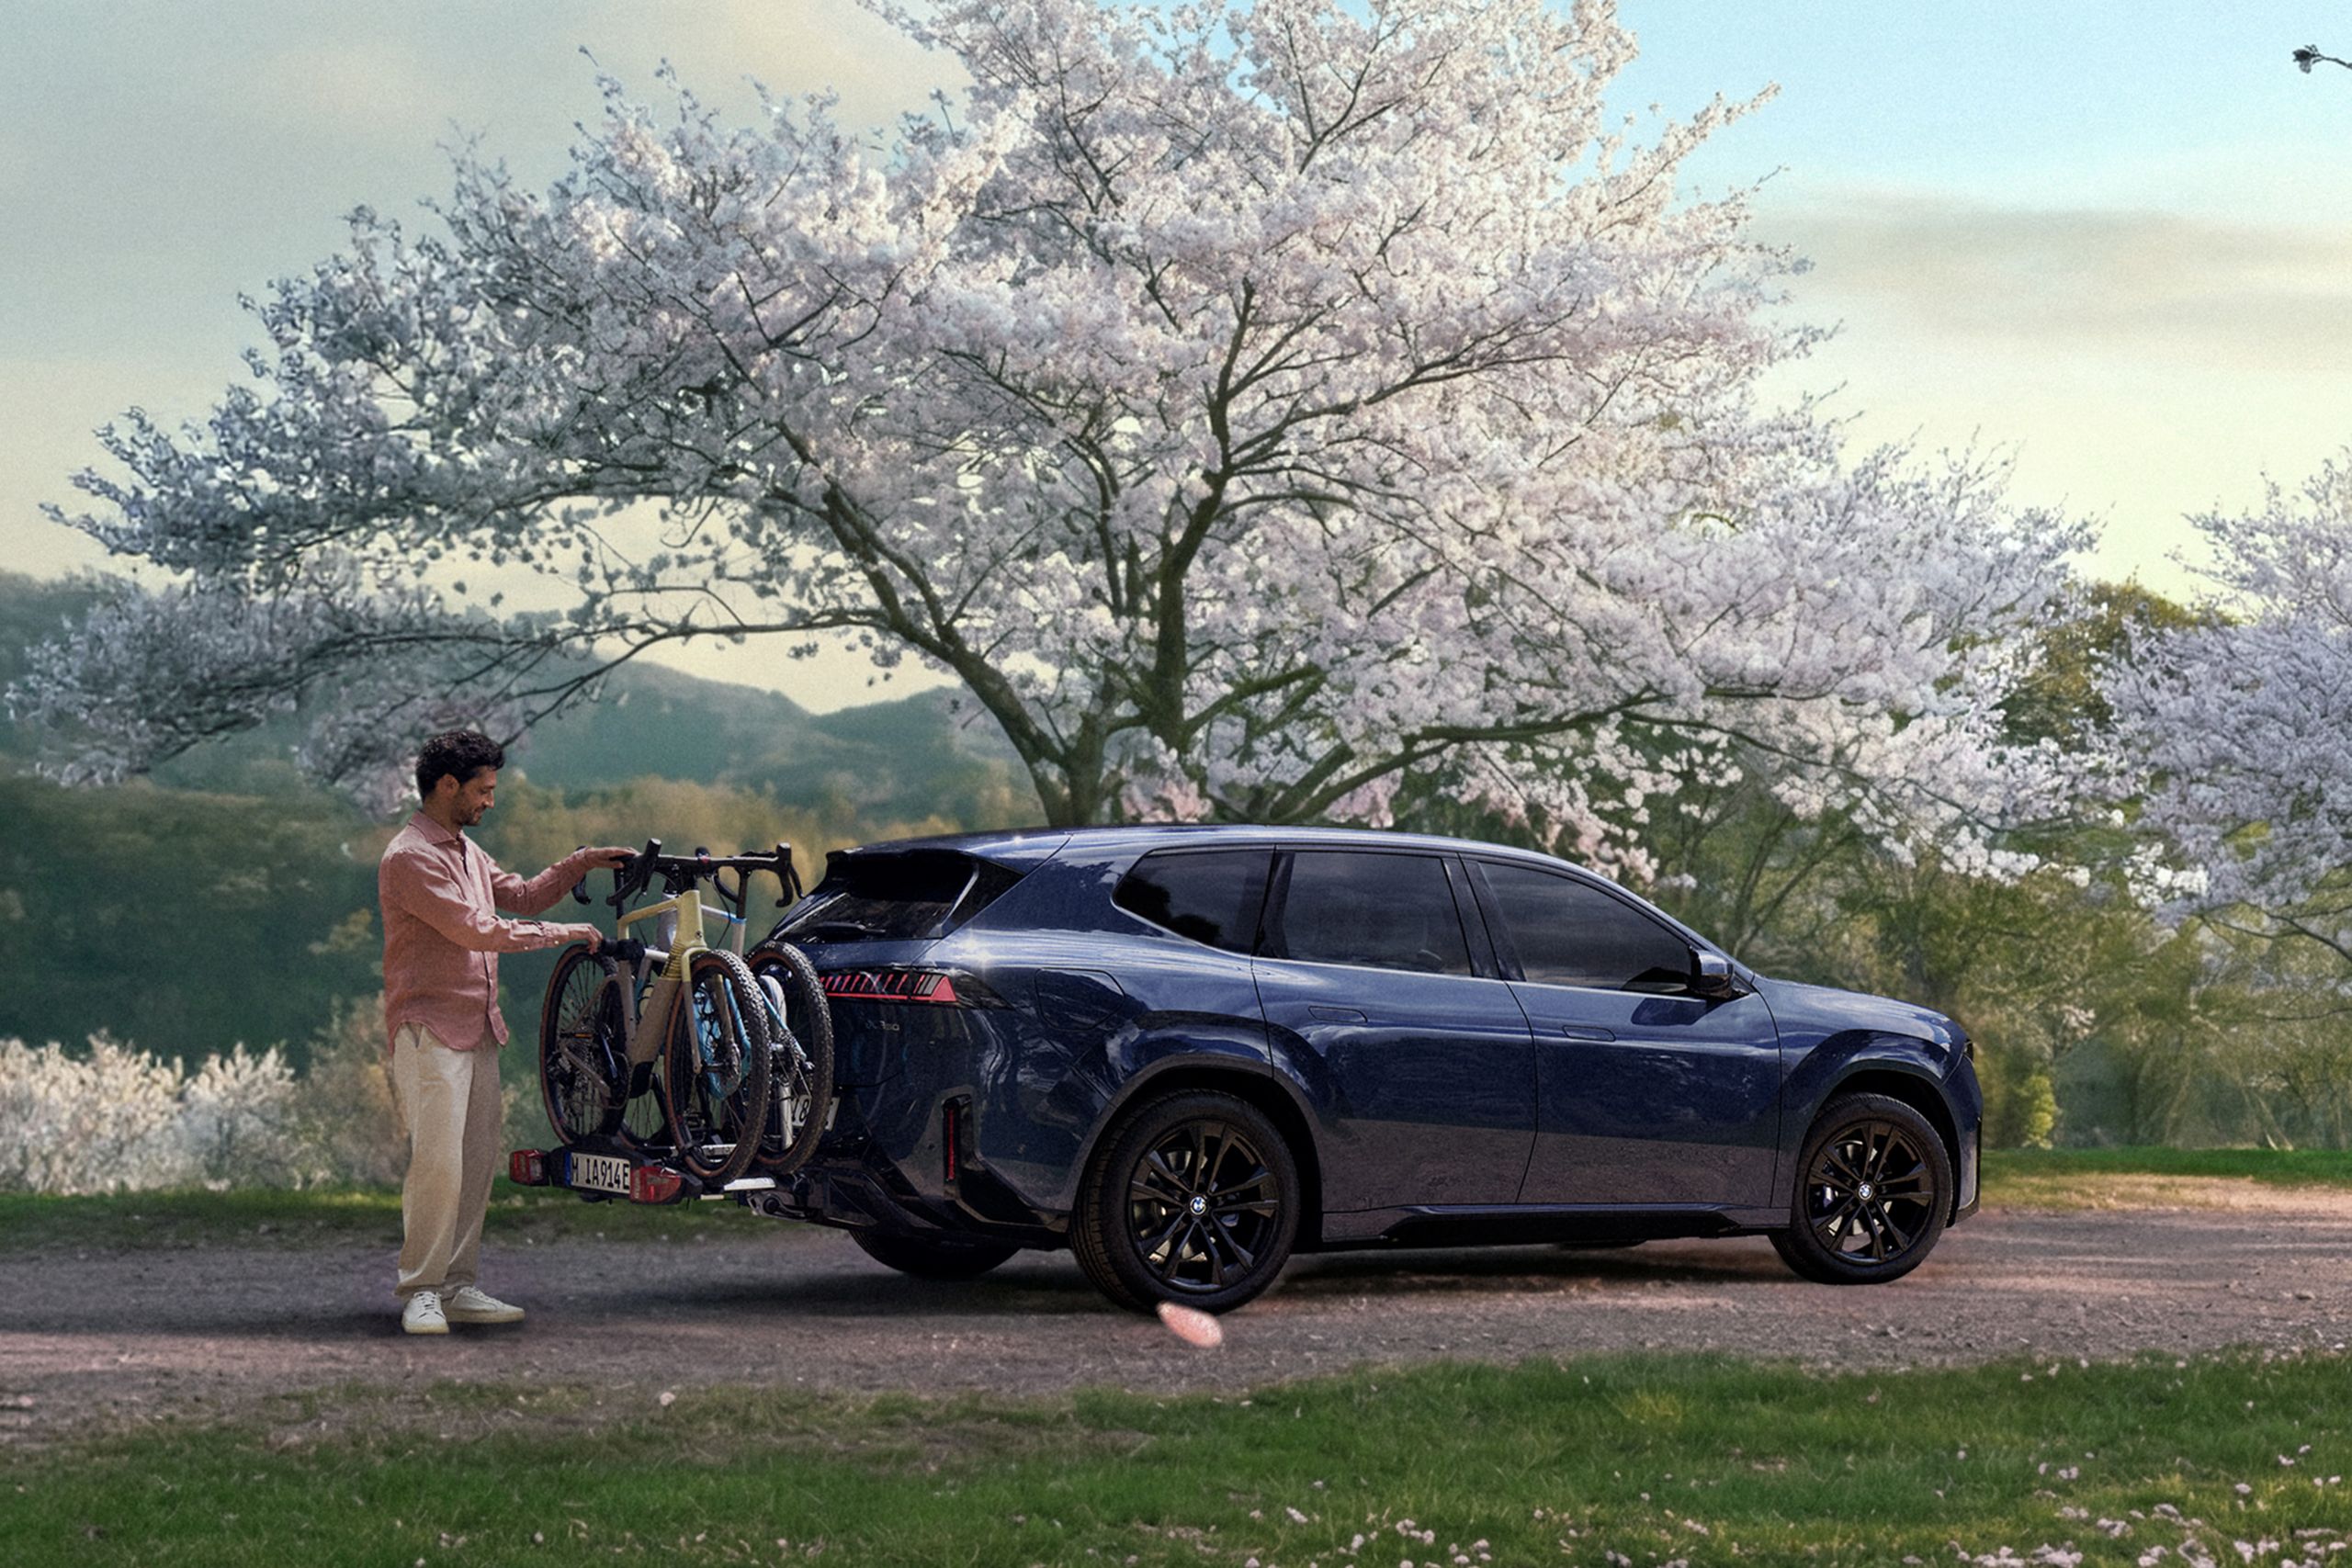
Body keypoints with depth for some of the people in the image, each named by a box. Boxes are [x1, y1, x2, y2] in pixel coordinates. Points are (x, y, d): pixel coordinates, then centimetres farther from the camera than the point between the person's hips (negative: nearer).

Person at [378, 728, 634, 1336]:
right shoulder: (411, 858, -14)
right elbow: (475, 929, -19)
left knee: (478, 1163, 7)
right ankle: (419, 1291, -5)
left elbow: (521, 895, 25)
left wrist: (582, 862, 12)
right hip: (429, 1028, -9)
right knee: (437, 1162, -12)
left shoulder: (464, 850, 18)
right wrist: (561, 933, -14)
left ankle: (458, 1286, 12)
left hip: (477, 1028, 9)